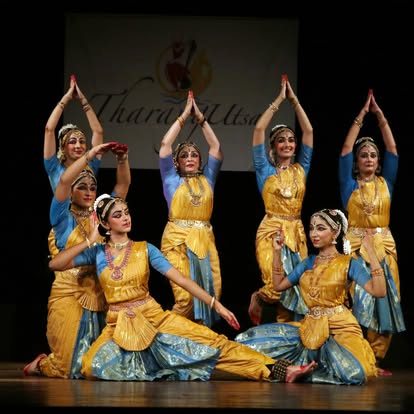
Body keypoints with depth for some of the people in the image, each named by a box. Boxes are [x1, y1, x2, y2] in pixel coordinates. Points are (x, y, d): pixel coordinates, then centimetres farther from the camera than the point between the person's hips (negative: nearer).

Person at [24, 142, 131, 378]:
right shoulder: (63, 217, 2)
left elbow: (123, 184, 9)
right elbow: (64, 181, -14)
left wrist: (123, 159, -8)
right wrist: (91, 155, -17)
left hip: (100, 294, 4)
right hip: (69, 293, -4)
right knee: (72, 366, -10)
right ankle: (41, 364, 23)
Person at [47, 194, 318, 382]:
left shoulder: (144, 249, 4)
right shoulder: (97, 253, 4)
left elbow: (179, 277, -3)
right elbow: (55, 264, -6)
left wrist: (215, 304, -10)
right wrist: (90, 240, -6)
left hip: (155, 317, 0)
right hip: (119, 326, 0)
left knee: (212, 341, -16)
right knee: (92, 367, -30)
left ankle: (280, 371, -24)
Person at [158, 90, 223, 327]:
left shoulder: (207, 179, 17)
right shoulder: (172, 180, 11)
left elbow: (216, 147, 13)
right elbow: (165, 144, 4)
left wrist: (200, 118, 13)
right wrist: (184, 116, 8)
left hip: (205, 241, 3)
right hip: (177, 241, -3)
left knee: (212, 295, -7)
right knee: (185, 297, -16)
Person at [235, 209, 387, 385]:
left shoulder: (348, 263, -1)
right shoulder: (308, 262, 15)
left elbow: (378, 291, -14)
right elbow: (279, 285, 19)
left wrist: (371, 253, -19)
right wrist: (277, 252, 13)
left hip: (339, 328, -4)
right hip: (310, 327, 4)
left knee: (353, 373, -36)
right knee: (249, 339, -9)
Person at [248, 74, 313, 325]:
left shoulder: (301, 169, 13)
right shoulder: (266, 170, 5)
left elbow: (309, 131, 9)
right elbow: (259, 129, -3)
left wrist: (294, 100, 6)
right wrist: (279, 101, -2)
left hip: (296, 234, 4)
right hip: (270, 232, -4)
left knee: (293, 291, 0)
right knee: (275, 289, -18)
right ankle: (258, 299, 14)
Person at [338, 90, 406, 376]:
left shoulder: (386, 183, 12)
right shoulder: (349, 184, 6)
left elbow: (392, 148, 7)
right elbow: (346, 148, -1)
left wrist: (380, 116, 4)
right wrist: (362, 116, 0)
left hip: (384, 245, 3)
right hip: (356, 244, -3)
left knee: (384, 301, -1)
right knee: (354, 300, -8)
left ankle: (375, 358, 3)